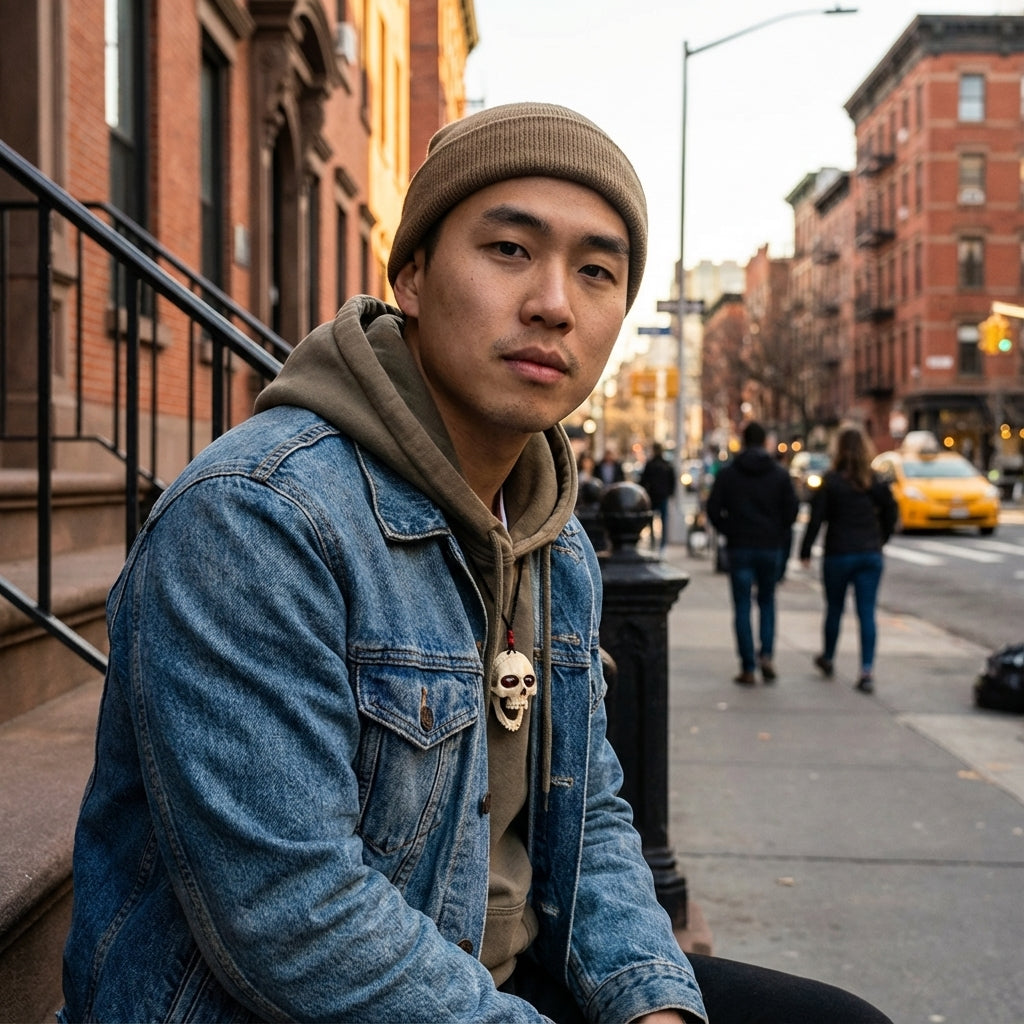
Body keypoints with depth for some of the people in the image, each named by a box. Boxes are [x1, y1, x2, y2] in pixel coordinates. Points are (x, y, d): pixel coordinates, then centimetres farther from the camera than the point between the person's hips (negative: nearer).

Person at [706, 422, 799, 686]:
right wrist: (779, 534, 14)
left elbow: (713, 509, -4)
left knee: (742, 607, 3)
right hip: (771, 547, 1)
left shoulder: (727, 473, -1)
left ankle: (748, 669, 1)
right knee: (767, 602, 17)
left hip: (739, 548, -1)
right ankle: (766, 654, -1)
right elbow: (792, 509, -1)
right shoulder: (780, 474, 2)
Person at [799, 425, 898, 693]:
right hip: (871, 555, 2)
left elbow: (816, 518, -9)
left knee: (834, 609, 15)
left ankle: (828, 660, 33)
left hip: (838, 554, -2)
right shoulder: (877, 482, 2)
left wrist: (805, 551, -1)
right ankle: (867, 671, -6)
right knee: (867, 613, 1)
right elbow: (891, 514, 8)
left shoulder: (830, 482, -8)